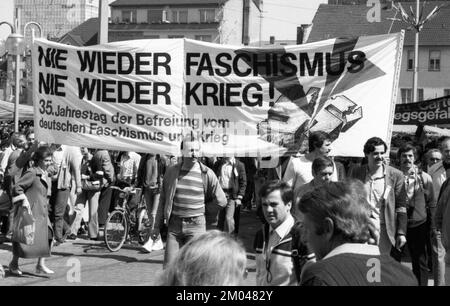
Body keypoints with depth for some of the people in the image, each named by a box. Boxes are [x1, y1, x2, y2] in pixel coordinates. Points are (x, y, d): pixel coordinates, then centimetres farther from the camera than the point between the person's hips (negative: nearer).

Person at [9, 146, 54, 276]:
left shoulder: (46, 175, 12)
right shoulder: (32, 173, -15)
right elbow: (17, 187, -16)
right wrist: (23, 199, -24)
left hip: (41, 212, 8)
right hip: (29, 211, -8)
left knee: (46, 236, 2)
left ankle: (41, 264, 9)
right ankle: (14, 264, 15)